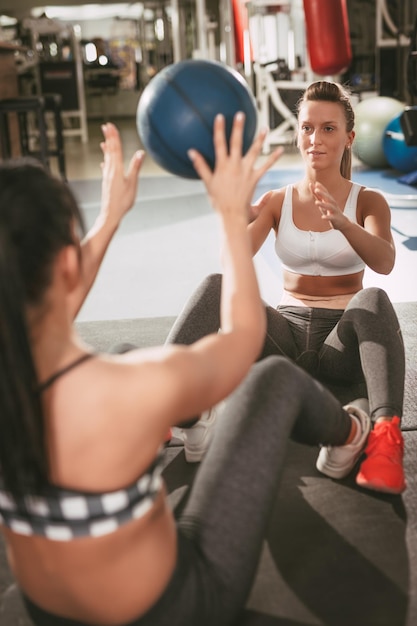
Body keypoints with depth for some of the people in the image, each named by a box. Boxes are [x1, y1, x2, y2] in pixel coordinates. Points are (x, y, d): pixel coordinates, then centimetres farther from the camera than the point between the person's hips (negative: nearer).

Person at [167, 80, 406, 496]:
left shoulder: (367, 202, 2)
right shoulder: (277, 201, 7)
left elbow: (384, 263, -20)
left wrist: (342, 223, -40)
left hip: (341, 343, -1)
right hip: (287, 334, 2)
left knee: (372, 300, -36)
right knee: (216, 287, -24)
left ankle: (385, 437, -48)